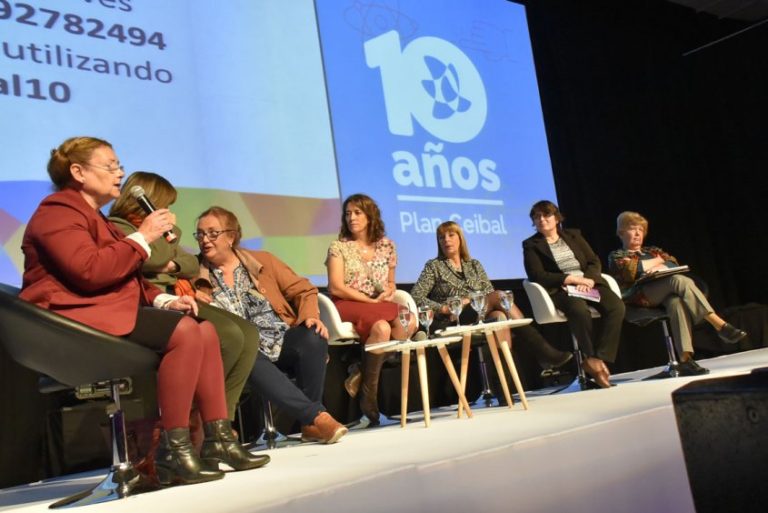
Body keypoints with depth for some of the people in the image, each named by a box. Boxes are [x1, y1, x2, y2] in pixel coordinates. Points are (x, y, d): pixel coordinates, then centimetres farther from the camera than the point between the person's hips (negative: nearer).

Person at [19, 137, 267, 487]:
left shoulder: (91, 215, 27)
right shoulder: (57, 212, -4)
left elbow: (124, 277, 22)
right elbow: (90, 271, -22)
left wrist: (163, 300, 4)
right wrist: (142, 237, -12)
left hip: (108, 308, 10)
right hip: (76, 314, -10)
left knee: (205, 330, -5)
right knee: (185, 332, -27)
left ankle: (218, 437, -7)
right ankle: (172, 449, -24)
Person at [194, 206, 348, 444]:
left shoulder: (262, 260, 13)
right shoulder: (198, 279, 11)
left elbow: (303, 290, 9)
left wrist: (310, 316, -11)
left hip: (284, 340, 2)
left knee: (313, 338, -31)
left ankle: (310, 424, -16)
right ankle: (317, 415, -33)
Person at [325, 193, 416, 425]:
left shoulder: (386, 246, 13)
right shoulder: (338, 247, 1)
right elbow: (336, 287, -7)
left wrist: (389, 292, -4)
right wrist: (371, 300, -12)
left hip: (380, 306, 5)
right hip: (348, 307, -5)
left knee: (409, 322, -27)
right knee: (381, 327, -36)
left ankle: (363, 378, -17)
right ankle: (368, 395, -20)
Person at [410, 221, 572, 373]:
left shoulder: (474, 265, 21)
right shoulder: (433, 266, 10)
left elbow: (490, 296, 12)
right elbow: (415, 297, 0)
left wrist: (471, 300, -8)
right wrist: (444, 308, -11)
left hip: (480, 317, 4)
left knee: (499, 315, -33)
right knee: (498, 296, -27)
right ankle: (544, 352, -35)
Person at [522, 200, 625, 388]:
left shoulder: (573, 235, 21)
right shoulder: (531, 245, 10)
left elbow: (595, 262, 13)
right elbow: (538, 276, -4)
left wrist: (588, 280, -9)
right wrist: (572, 278, -13)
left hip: (589, 283, 4)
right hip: (560, 289, -4)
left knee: (616, 306, -26)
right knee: (579, 309, -38)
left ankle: (598, 359, -23)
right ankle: (593, 359, -20)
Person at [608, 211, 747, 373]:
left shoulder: (652, 251, 36)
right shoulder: (616, 256, 20)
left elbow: (673, 263, 17)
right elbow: (630, 270, -2)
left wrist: (660, 267, -5)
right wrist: (657, 260, 10)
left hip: (664, 293, 4)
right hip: (639, 294, -4)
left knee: (677, 302, -36)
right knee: (680, 281, -32)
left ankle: (685, 358, -50)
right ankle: (720, 325, -38)